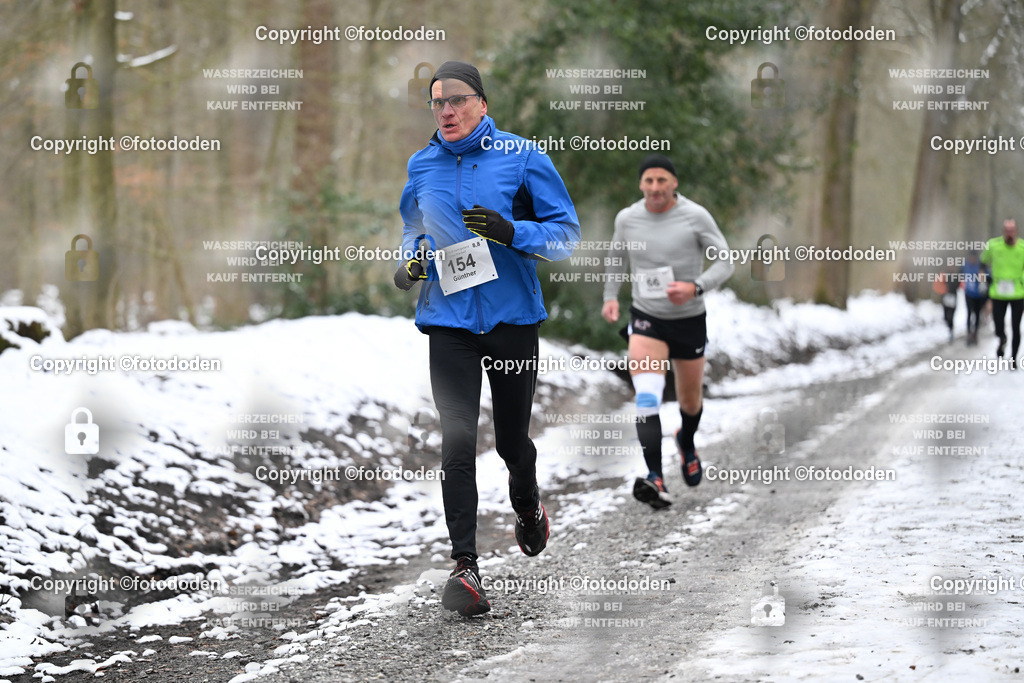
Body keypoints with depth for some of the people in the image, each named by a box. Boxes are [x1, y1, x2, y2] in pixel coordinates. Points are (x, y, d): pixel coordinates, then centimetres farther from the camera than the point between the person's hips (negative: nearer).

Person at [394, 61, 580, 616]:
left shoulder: (522, 158, -4)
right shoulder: (422, 167, 6)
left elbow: (567, 233, -4)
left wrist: (512, 232, -21)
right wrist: (411, 263, 1)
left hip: (512, 316, -1)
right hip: (449, 320, 1)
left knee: (512, 439, 12)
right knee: (457, 441, -11)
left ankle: (528, 510, 45)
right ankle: (465, 566, -12)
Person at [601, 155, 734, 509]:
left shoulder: (695, 216, -10)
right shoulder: (627, 218, -3)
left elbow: (725, 262, -6)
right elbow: (616, 256, 17)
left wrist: (695, 287, -23)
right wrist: (610, 296, 4)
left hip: (689, 319, 0)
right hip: (646, 319, 0)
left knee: (690, 400, 17)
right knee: (646, 396, -23)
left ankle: (687, 442, 53)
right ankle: (655, 479, -32)